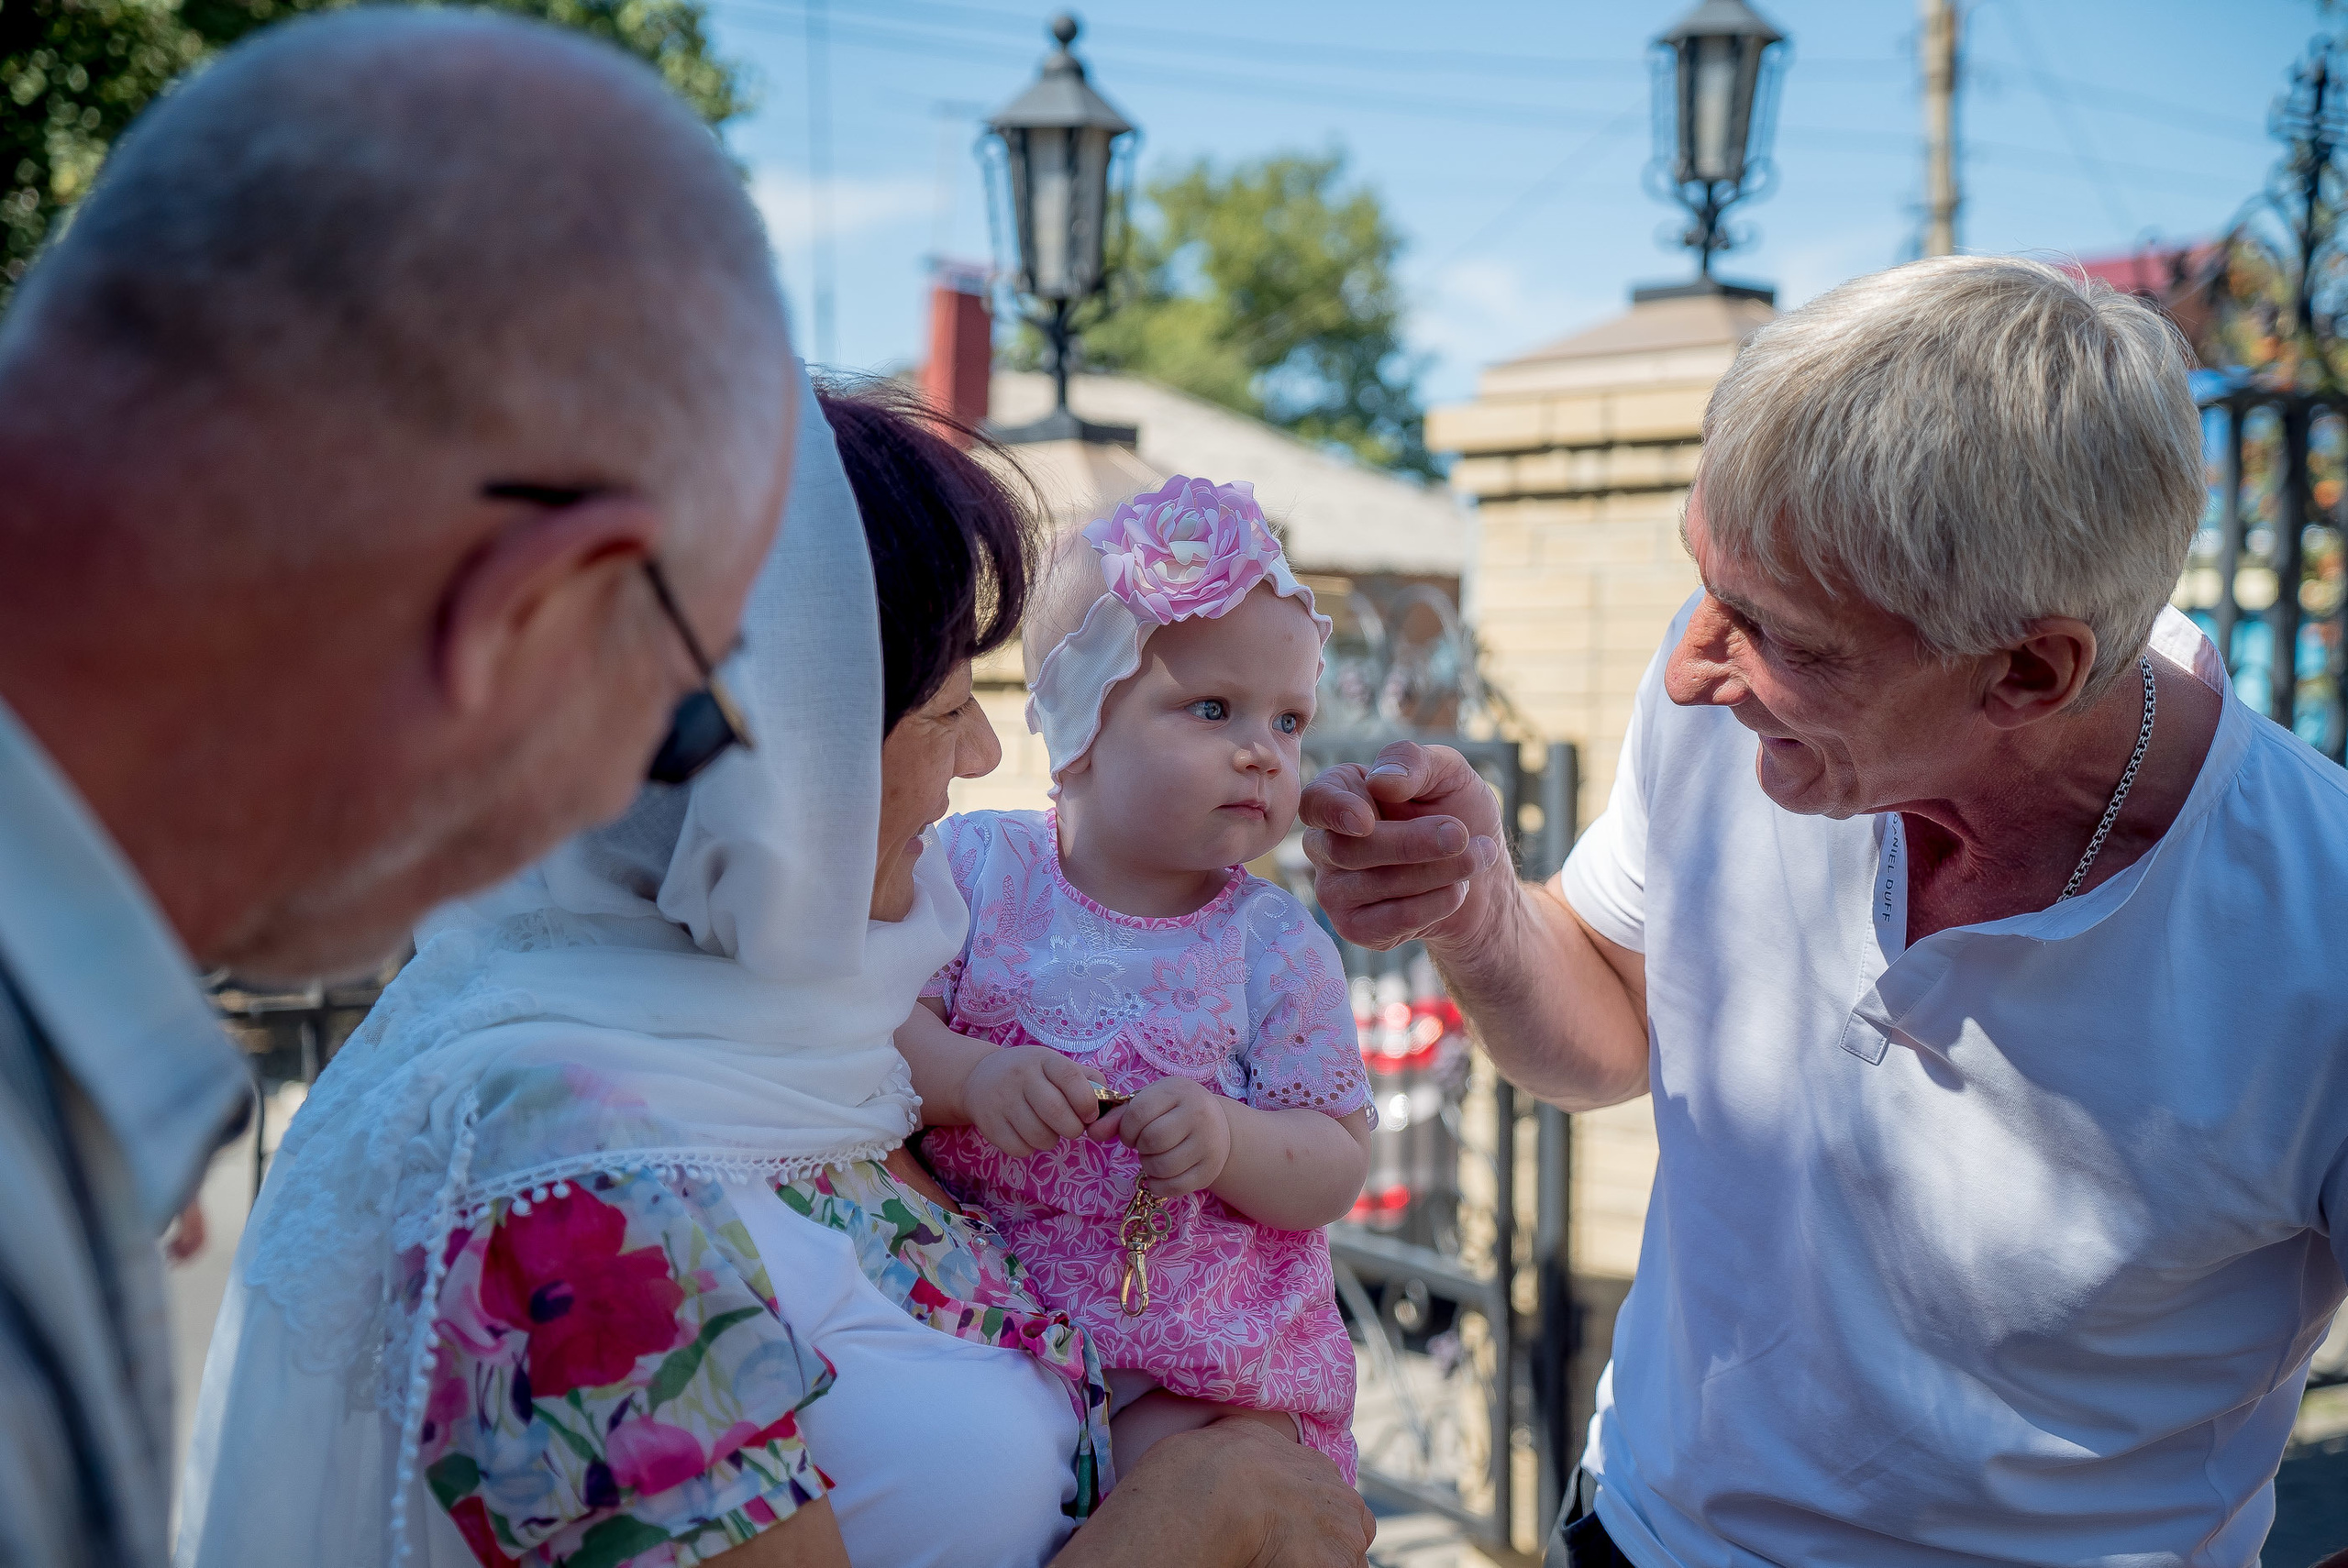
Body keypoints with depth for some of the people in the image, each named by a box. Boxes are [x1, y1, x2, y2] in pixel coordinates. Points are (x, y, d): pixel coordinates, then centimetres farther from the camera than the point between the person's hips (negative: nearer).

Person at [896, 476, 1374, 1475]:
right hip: (974, 1318, 1)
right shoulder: (973, 865, -1)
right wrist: (973, 1077, -26)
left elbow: (1338, 1170, -3)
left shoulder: (1278, 946, -3)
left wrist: (1226, 1141, -22)